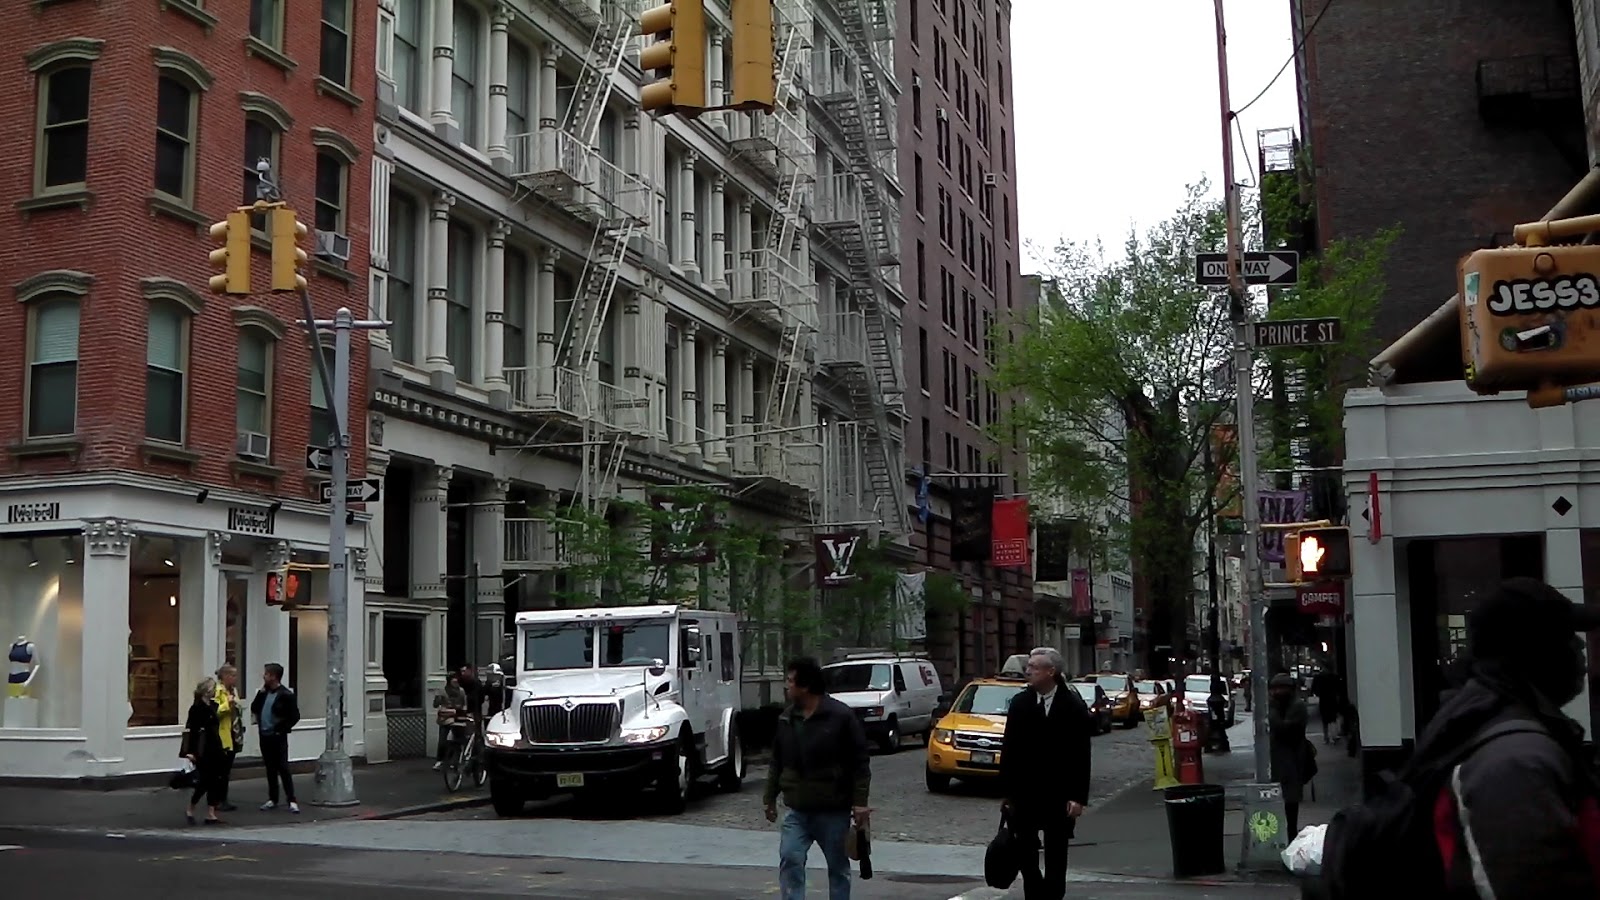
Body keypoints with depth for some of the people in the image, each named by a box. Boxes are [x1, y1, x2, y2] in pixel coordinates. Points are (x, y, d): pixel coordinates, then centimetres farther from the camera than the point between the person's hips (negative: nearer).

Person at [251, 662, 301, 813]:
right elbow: (254, 709, 5)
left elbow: (295, 716, -11)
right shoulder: (264, 692, 10)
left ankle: (291, 801, -6)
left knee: (283, 768, -7)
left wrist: (282, 729, -12)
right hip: (264, 736, 7)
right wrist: (260, 693, -5)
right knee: (270, 769, 12)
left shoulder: (286, 694, -11)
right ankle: (272, 799, 19)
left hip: (278, 737, -7)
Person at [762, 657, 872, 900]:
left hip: (834, 811, -4)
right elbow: (777, 762, 16)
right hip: (798, 811, 4)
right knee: (790, 860, -10)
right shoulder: (786, 718, 6)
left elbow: (860, 762, -10)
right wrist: (770, 796, 14)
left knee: (838, 867, 9)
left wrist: (860, 802, -14)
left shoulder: (841, 716, -11)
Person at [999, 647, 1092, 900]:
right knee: (1025, 852, 4)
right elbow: (1008, 749, 4)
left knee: (1056, 855, 7)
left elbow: (1081, 755, -6)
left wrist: (1078, 797, -10)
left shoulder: (1073, 706, -5)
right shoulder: (1019, 703, 3)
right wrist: (1006, 791, 1)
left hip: (1058, 794, -2)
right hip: (1024, 792, 2)